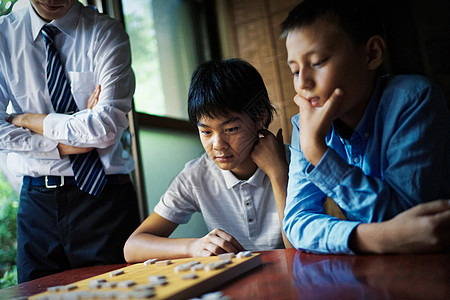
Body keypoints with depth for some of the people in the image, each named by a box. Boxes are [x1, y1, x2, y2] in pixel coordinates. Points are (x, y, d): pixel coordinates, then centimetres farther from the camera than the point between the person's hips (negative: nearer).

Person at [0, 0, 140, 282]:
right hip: (36, 199, 3)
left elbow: (107, 128, -18)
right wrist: (60, 146, -14)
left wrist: (29, 119, -8)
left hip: (102, 195, -2)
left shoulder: (107, 33, -5)